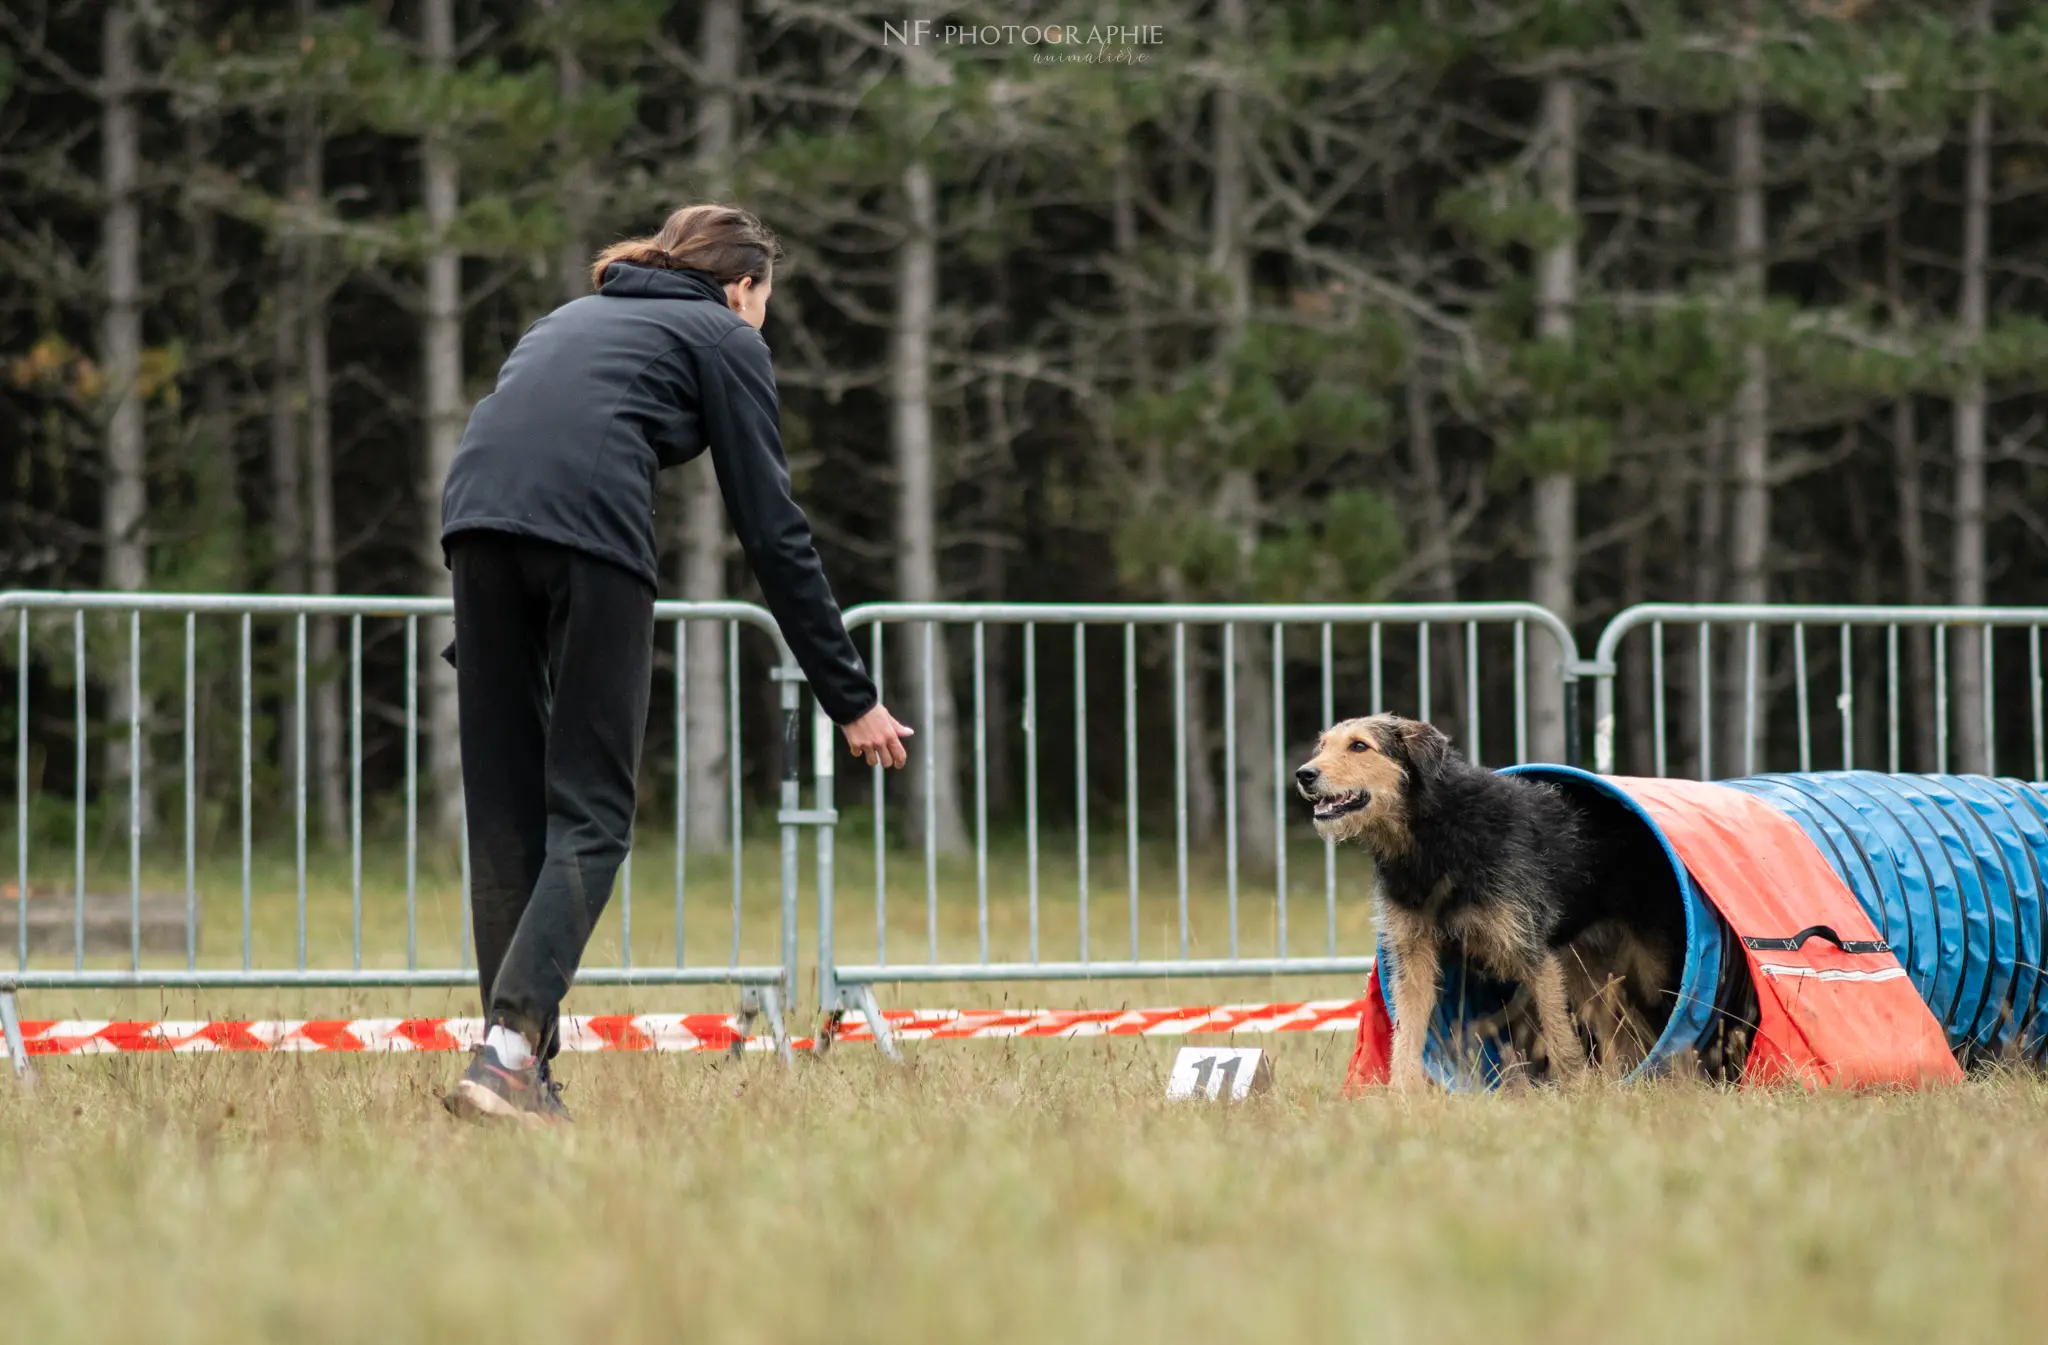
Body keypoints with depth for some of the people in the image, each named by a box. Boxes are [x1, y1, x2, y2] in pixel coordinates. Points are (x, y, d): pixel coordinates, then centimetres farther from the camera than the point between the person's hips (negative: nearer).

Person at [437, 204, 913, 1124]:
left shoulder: (577, 316, 36)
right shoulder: (725, 338, 18)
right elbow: (774, 533, 12)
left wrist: (476, 649, 33)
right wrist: (852, 699, 14)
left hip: (475, 509, 6)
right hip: (590, 523, -6)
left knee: (504, 813, 10)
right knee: (591, 813, -3)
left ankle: (517, 1056, 7)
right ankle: (508, 1052, -18)